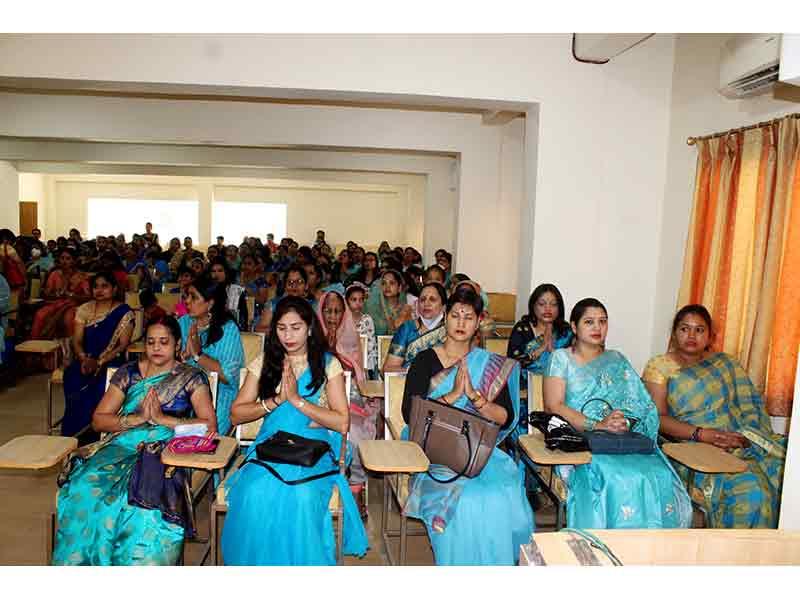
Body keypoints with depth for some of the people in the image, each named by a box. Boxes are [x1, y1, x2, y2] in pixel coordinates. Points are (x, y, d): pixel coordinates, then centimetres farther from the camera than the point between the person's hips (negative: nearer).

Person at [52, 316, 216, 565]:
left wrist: (161, 418, -10)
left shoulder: (192, 377, 8)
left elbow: (209, 425, -2)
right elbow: (98, 420, 10)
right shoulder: (128, 372, 16)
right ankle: (84, 562, -14)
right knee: (88, 484, -29)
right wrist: (138, 418, -7)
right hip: (124, 444, 3)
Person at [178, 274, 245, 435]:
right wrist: (186, 352, -16)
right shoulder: (183, 323, 10)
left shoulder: (228, 329, -5)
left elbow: (228, 376, -13)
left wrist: (197, 354, -14)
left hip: (218, 396, -4)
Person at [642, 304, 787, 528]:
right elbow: (657, 417, -5)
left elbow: (750, 405, 10)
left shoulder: (725, 363, 19)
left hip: (738, 444, 5)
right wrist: (701, 434, -16)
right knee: (750, 487, -27)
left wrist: (744, 437, -10)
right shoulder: (659, 366, 5)